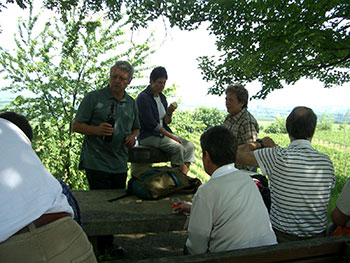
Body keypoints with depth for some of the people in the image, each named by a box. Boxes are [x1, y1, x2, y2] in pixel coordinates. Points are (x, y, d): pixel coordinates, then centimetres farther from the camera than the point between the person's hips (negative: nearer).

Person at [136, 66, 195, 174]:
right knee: (178, 148, -27)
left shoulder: (162, 97, 13)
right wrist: (171, 136, -16)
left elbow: (166, 122, 13)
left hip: (163, 133, 8)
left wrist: (169, 113, -9)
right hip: (148, 136, -8)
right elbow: (151, 124, -17)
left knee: (189, 145, -9)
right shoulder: (143, 97, -11)